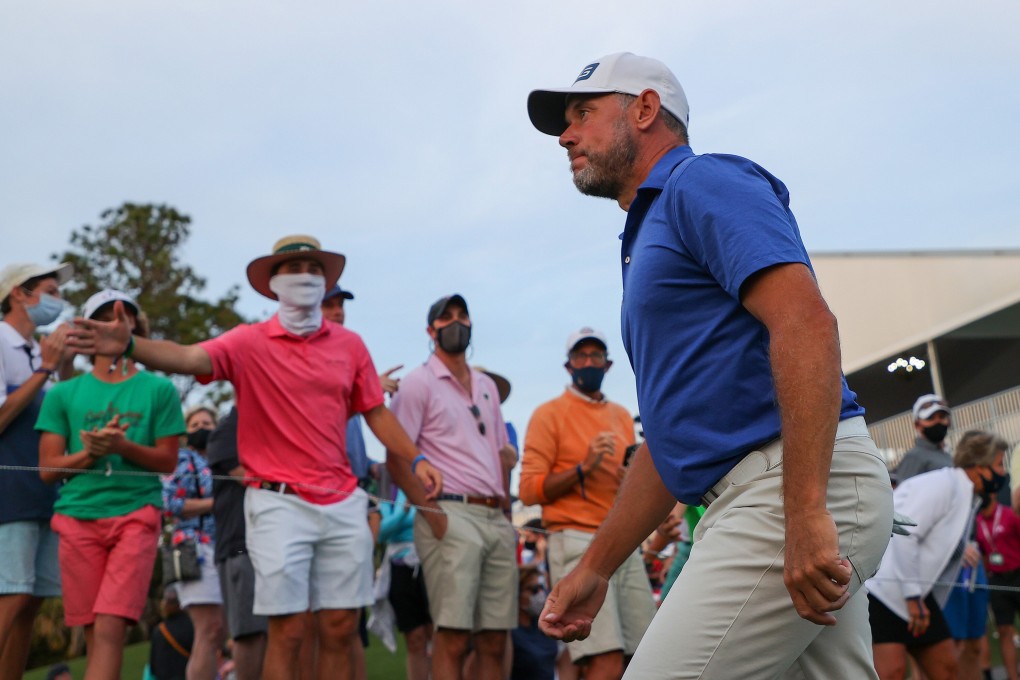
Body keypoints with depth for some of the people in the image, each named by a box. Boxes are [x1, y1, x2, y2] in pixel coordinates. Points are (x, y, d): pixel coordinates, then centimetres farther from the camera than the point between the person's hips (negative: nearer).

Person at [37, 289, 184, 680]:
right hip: (78, 517, 2)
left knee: (111, 629, -14)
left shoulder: (159, 390, 7)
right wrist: (90, 452, -10)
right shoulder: (64, 394, 10)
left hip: (136, 515, -2)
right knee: (94, 633, 2)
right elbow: (48, 469, 8)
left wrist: (121, 446, -12)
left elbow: (168, 461, 5)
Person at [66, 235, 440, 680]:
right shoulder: (250, 342, -2)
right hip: (280, 503, -4)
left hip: (342, 502, 4)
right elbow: (189, 357, -19)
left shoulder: (349, 344, 9)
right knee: (287, 630, -3)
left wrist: (416, 460, 1)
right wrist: (129, 346, -37)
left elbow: (376, 412, 14)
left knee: (341, 628, 7)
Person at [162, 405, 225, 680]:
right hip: (197, 550, -7)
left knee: (219, 634, 3)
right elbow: (171, 505, -10)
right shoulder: (182, 459, 4)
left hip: (224, 552, 7)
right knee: (210, 631, -17)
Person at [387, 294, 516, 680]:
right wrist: (432, 513, -15)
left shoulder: (486, 386, 21)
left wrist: (507, 512, 12)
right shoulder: (419, 382, 1)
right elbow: (397, 457, -7)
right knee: (453, 637, -11)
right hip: (452, 515, -6)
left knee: (494, 640, 5)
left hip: (496, 519, 7)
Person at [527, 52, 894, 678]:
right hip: (754, 500, 10)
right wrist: (594, 569, 26)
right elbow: (672, 438, 28)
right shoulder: (649, 233, 27)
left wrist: (804, 513, -27)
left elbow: (805, 321, -19)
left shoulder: (703, 181, -2)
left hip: (796, 489, -10)